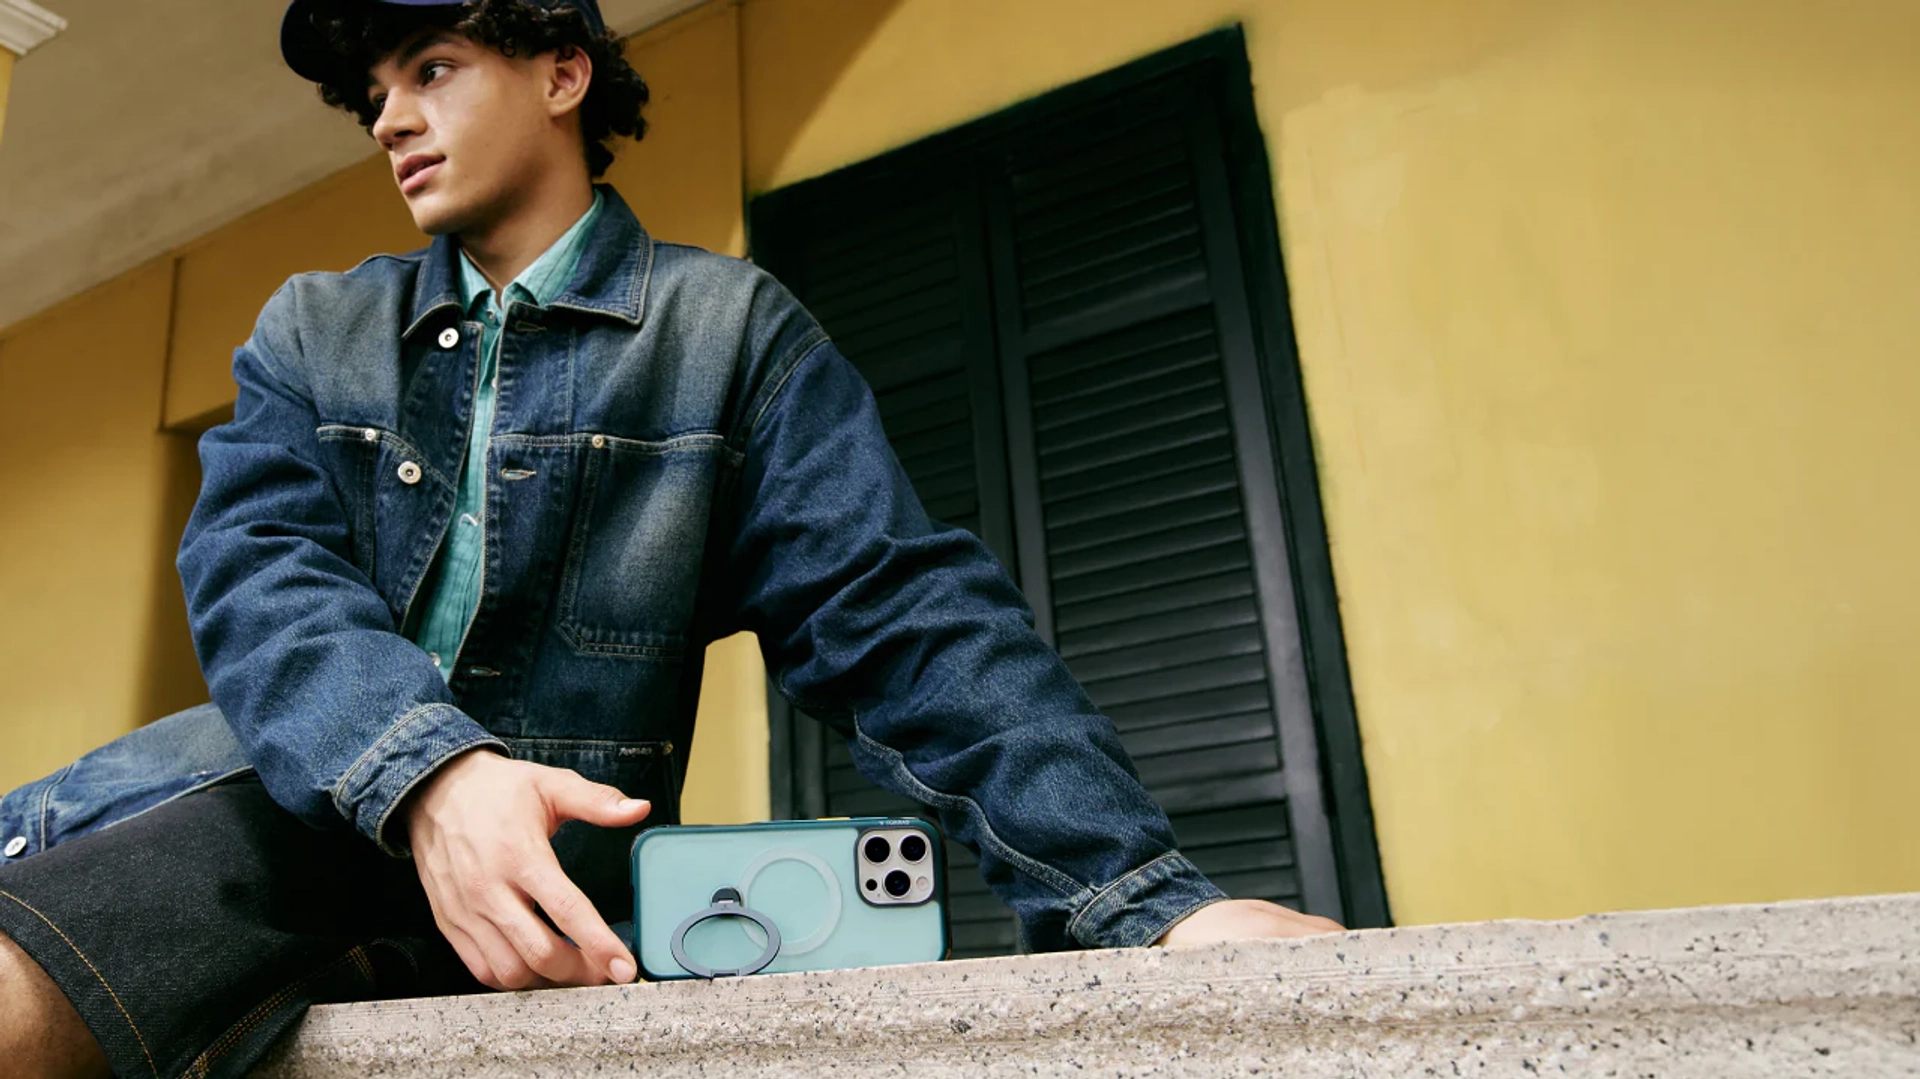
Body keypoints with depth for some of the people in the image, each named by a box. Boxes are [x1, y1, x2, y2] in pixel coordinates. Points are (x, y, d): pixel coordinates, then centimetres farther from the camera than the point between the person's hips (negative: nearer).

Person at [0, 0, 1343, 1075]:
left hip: (534, 846, -3)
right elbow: (259, 576, -2)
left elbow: (900, 615, -6)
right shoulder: (312, 330, 15)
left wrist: (1149, 897, -18)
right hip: (293, 783, 4)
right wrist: (426, 772, -25)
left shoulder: (732, 331, 3)